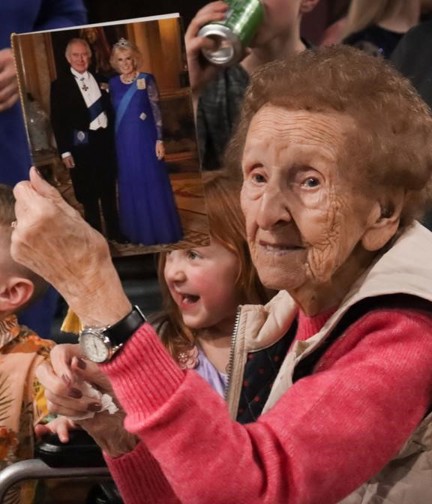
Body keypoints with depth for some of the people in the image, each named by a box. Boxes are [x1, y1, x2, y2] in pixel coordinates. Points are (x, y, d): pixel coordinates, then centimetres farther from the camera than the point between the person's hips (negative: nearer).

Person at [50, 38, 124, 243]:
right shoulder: (60, 84, -4)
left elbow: (109, 110, 12)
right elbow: (57, 120, -6)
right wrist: (65, 151, -9)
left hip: (105, 141, 4)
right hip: (82, 145, -4)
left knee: (109, 190, 14)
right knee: (88, 194, 4)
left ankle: (114, 230, 27)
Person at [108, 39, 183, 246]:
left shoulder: (146, 79, -6)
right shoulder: (113, 83, 5)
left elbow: (156, 111, -7)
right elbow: (114, 113, 9)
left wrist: (159, 140, -12)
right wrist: (115, 141, 6)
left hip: (146, 139, -4)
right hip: (125, 141, 4)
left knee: (153, 183, 2)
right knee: (132, 185, 9)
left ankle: (162, 231, 12)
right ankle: (140, 232, 19)